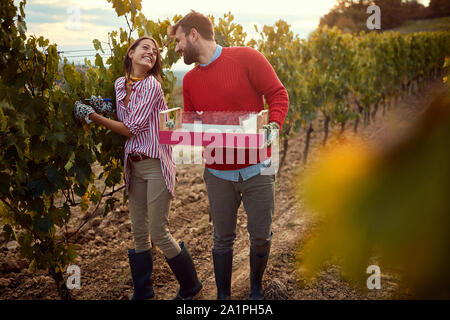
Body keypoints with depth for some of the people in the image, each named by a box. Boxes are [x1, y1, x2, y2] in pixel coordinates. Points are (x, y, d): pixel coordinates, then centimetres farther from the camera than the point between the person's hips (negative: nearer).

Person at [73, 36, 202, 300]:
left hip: (156, 164, -7)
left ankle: (192, 288, 17)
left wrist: (94, 117, -9)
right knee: (139, 233, 11)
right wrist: (101, 110, -1)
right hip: (134, 165, 7)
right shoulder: (120, 84, 10)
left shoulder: (151, 85, -12)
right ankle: (143, 293, 26)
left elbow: (131, 128, -14)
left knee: (158, 233, -3)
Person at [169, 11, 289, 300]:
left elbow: (278, 95, -6)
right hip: (218, 174, 3)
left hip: (257, 170, -3)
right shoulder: (190, 80, 8)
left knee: (261, 236, 7)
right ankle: (223, 295, 29)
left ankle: (256, 287, 34)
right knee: (222, 239, 10)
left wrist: (273, 125, -22)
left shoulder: (246, 58, -7)